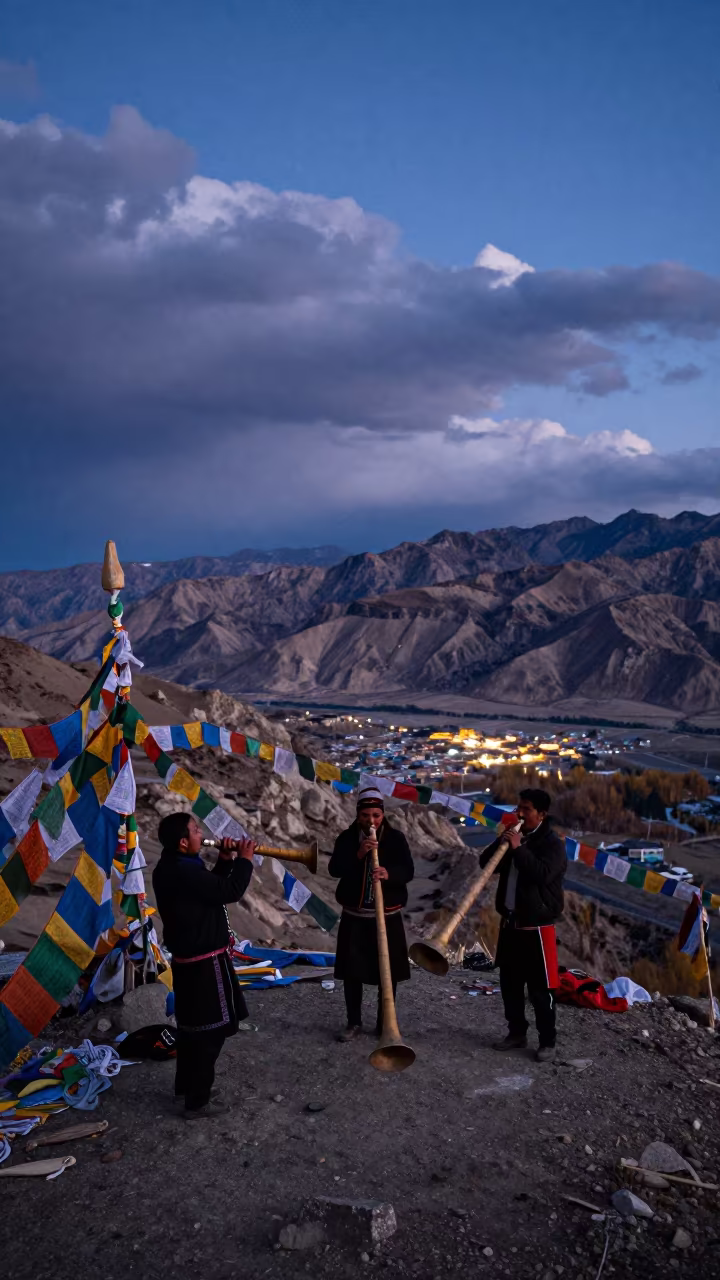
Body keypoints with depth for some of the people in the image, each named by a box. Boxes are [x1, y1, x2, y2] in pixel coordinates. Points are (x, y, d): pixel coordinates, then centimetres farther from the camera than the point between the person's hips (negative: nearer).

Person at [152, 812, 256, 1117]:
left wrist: (225, 861, 2)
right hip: (205, 962, -10)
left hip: (187, 959, 10)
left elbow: (211, 887, 14)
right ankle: (197, 1102, 10)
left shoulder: (170, 869, 6)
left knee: (192, 1026, 22)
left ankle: (184, 1087, 35)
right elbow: (229, 891, -26)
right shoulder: (185, 872, -27)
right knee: (209, 1030, 1)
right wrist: (244, 860, -13)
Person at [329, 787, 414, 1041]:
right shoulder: (347, 838, -2)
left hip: (387, 916, -1)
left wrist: (389, 874, -32)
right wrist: (357, 855, -27)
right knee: (351, 971, 5)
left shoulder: (396, 838, -4)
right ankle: (354, 1023, 21)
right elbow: (334, 869, -12)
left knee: (388, 972, 4)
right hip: (354, 916, 1)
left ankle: (385, 1024, 19)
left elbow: (408, 871, -11)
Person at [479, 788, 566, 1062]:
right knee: (510, 982, 14)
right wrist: (502, 841, -10)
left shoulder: (553, 843, -10)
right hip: (510, 922, 7)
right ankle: (517, 1032, 27)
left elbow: (542, 874, -25)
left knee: (540, 988, -2)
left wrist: (519, 848, -25)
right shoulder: (514, 837, 10)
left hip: (537, 926, -7)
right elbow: (486, 862, 5)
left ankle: (547, 1042, 9)